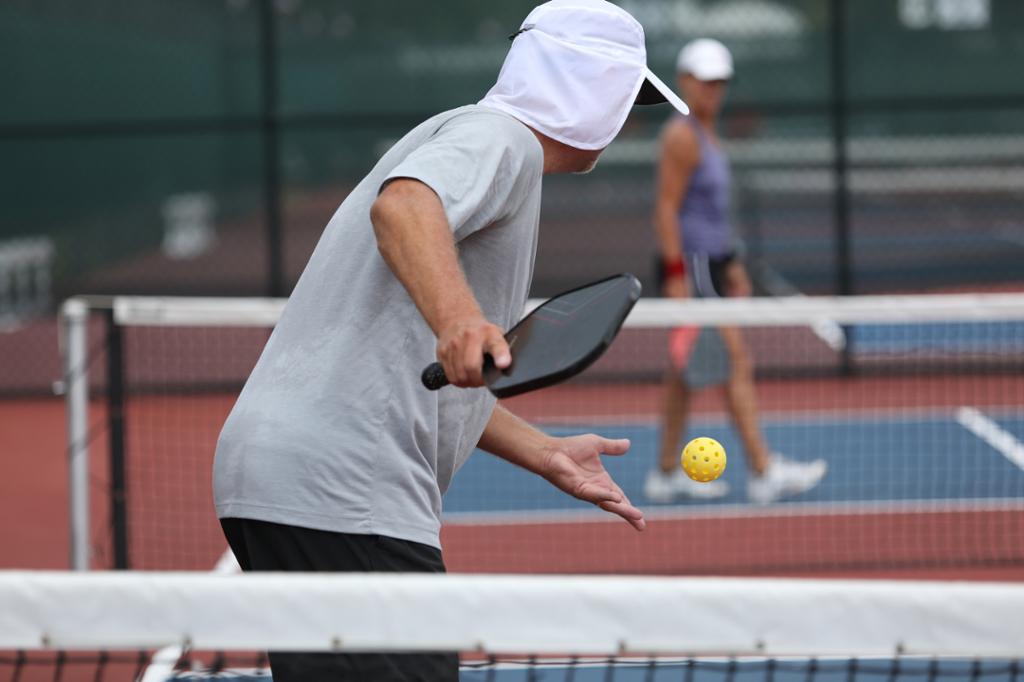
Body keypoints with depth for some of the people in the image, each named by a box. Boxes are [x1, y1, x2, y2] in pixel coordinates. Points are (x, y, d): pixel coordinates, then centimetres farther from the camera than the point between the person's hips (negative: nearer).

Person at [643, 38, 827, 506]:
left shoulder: (707, 134, 16)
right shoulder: (681, 136, -14)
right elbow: (666, 208, -17)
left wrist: (732, 266, 21)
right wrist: (676, 274, -21)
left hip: (712, 262, 10)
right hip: (690, 264, -10)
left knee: (685, 373, 12)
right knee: (738, 365, -10)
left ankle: (666, 474, 17)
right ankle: (763, 472, -8)